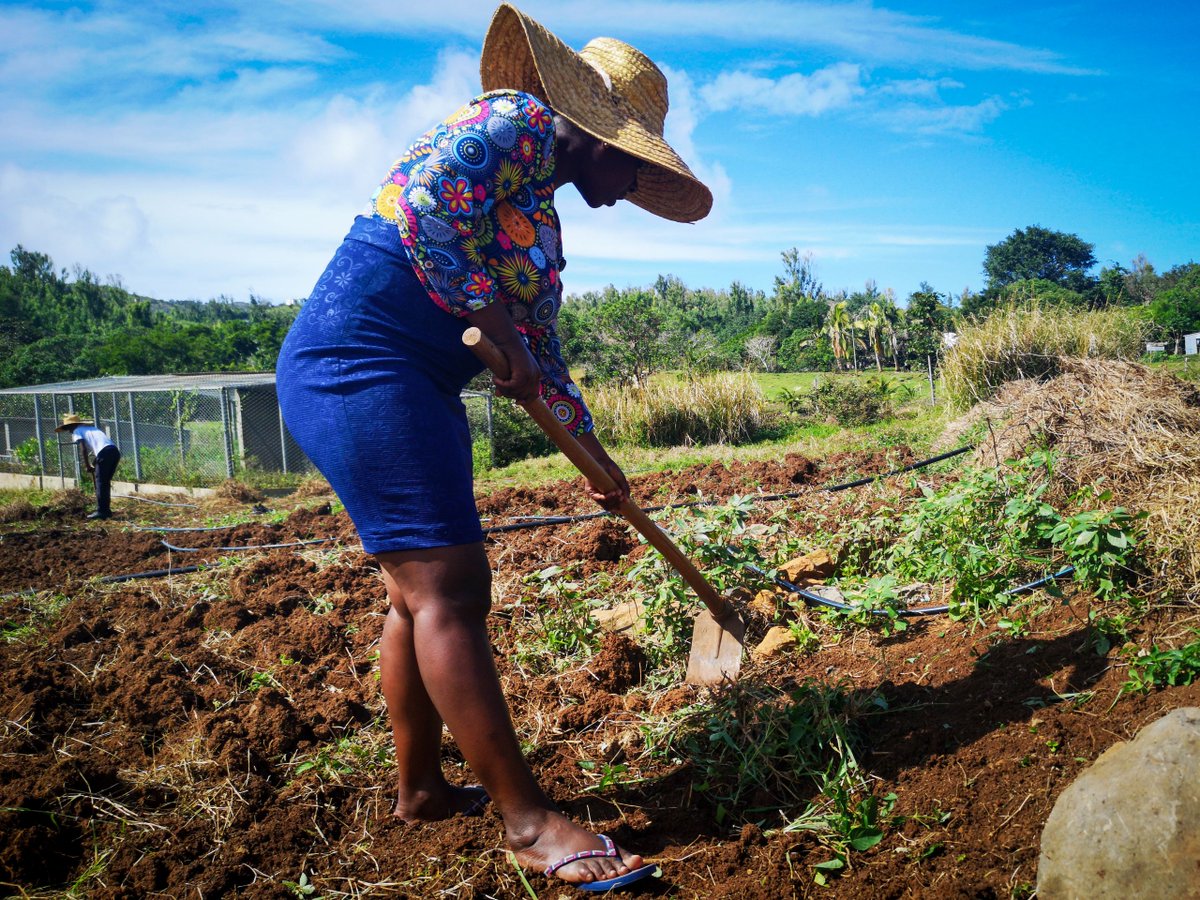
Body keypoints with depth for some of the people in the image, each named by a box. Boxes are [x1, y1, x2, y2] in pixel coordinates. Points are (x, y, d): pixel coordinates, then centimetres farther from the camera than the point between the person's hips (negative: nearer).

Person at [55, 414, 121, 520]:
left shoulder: (77, 431, 12)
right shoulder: (91, 427, 34)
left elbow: (83, 449, -2)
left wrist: (87, 466, 3)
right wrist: (94, 464, 30)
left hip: (104, 453, -7)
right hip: (115, 450, 7)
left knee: (100, 482, 1)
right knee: (106, 482, 17)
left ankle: (101, 511, -1)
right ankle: (106, 510, 20)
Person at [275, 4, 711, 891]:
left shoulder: (542, 218, 23)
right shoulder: (521, 123, -4)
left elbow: (541, 354, 27)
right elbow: (426, 203, -22)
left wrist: (593, 451, 30)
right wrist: (496, 321, -13)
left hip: (411, 385, 11)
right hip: (362, 360, -10)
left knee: (423, 588, 12)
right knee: (447, 582, -12)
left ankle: (421, 787, 24)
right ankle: (527, 818, -7)